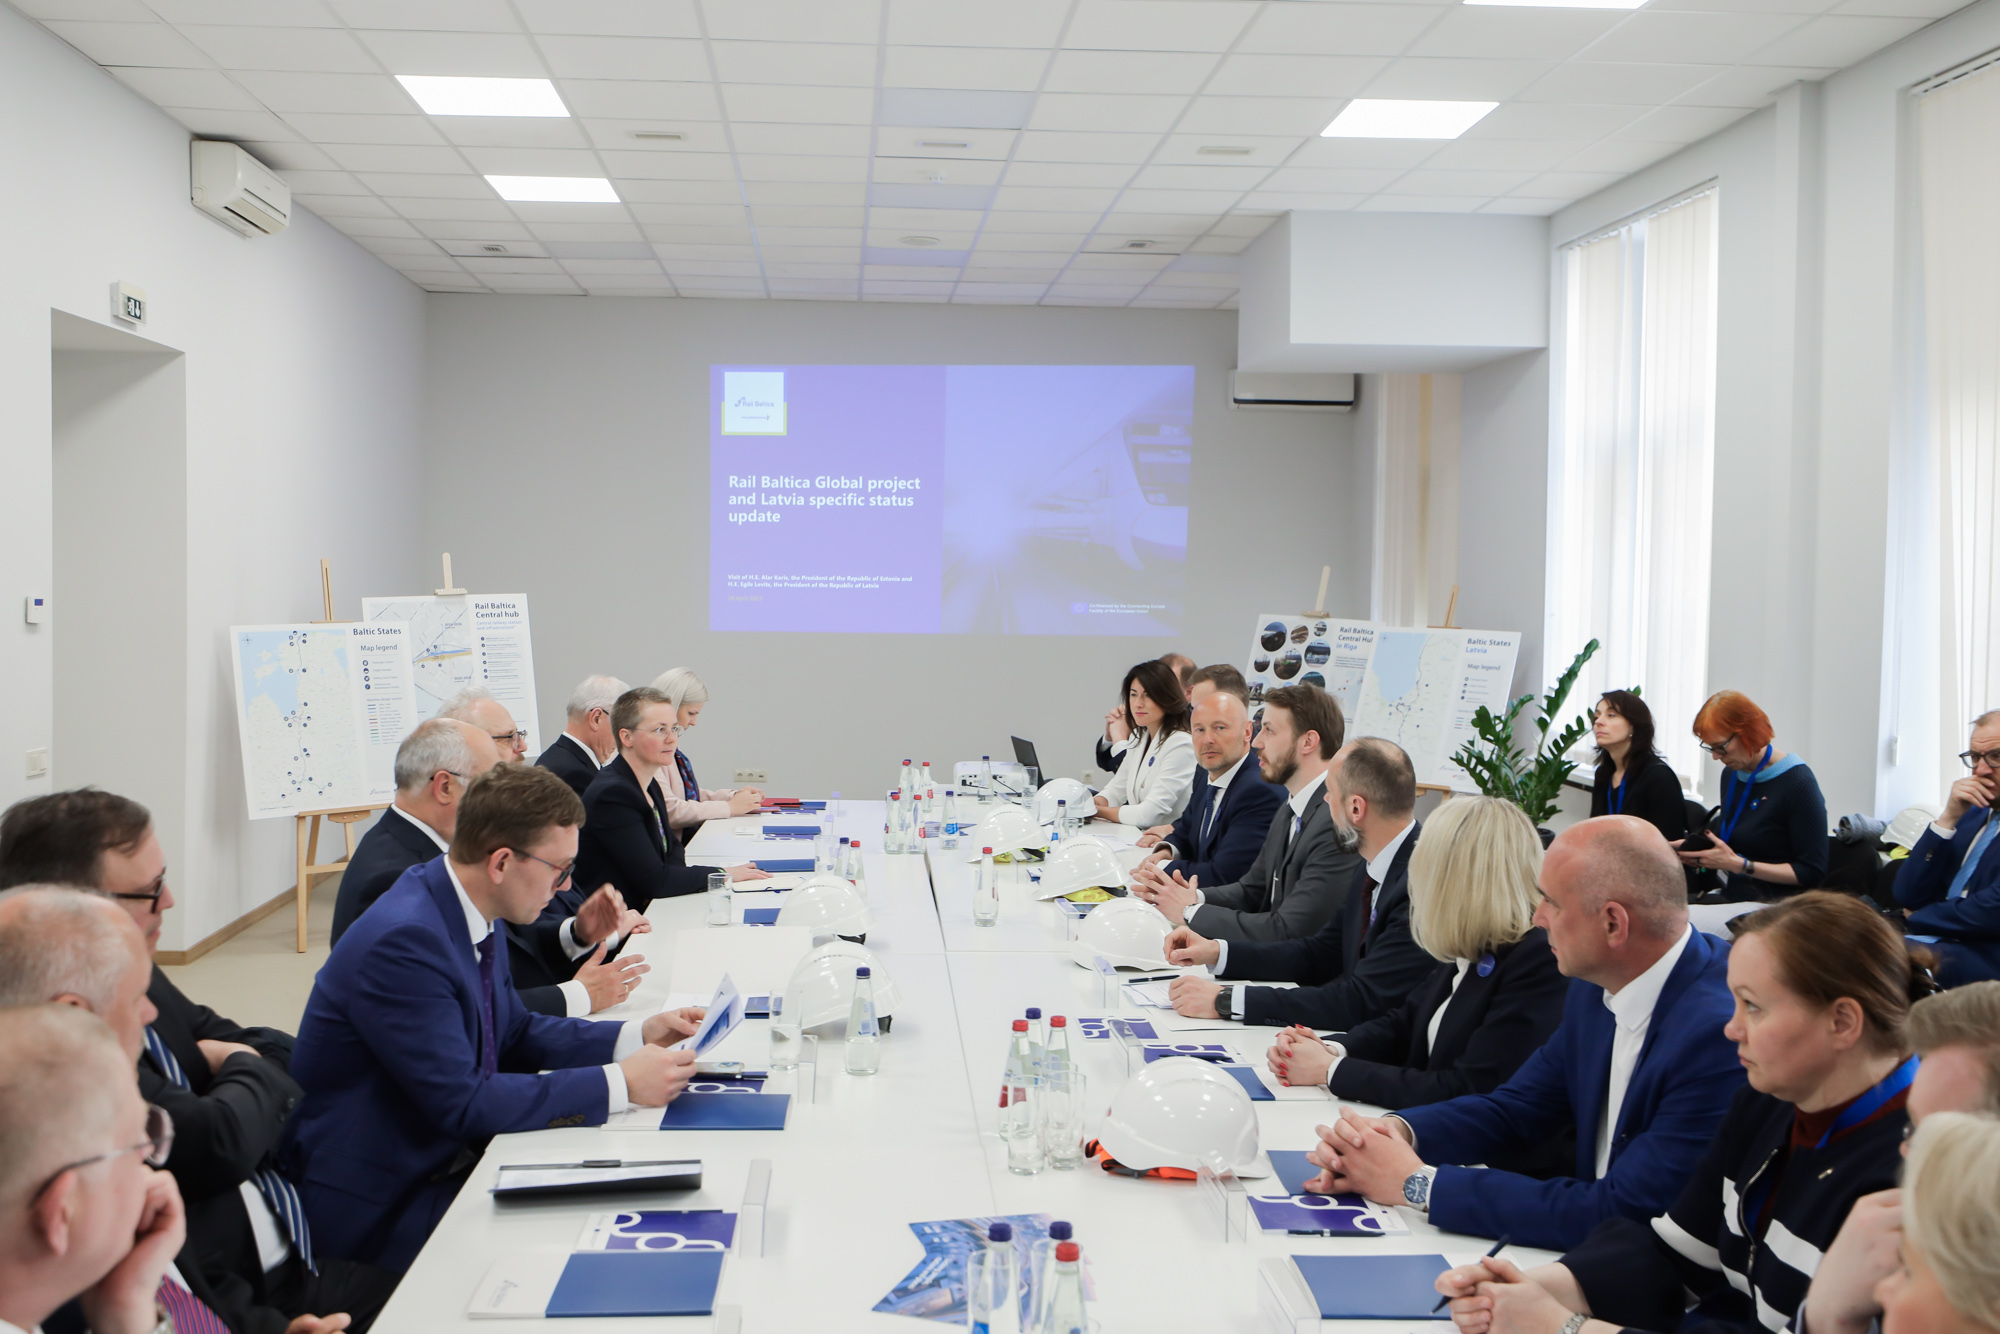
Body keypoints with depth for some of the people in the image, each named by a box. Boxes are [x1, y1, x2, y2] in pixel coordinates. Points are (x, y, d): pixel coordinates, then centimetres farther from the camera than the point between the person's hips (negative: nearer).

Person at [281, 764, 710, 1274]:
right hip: (379, 1208, -9)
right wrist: (618, 1084, -24)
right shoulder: (403, 940, -27)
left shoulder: (466, 909, 1)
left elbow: (515, 1033, 15)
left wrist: (638, 1036, 2)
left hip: (447, 1152, 9)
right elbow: (462, 1102, -27)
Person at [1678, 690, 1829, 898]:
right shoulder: (1731, 774, 12)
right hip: (1729, 897, 7)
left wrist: (1737, 864, -19)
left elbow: (1812, 872, -13)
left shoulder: (1798, 782, -11)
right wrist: (1697, 850, 3)